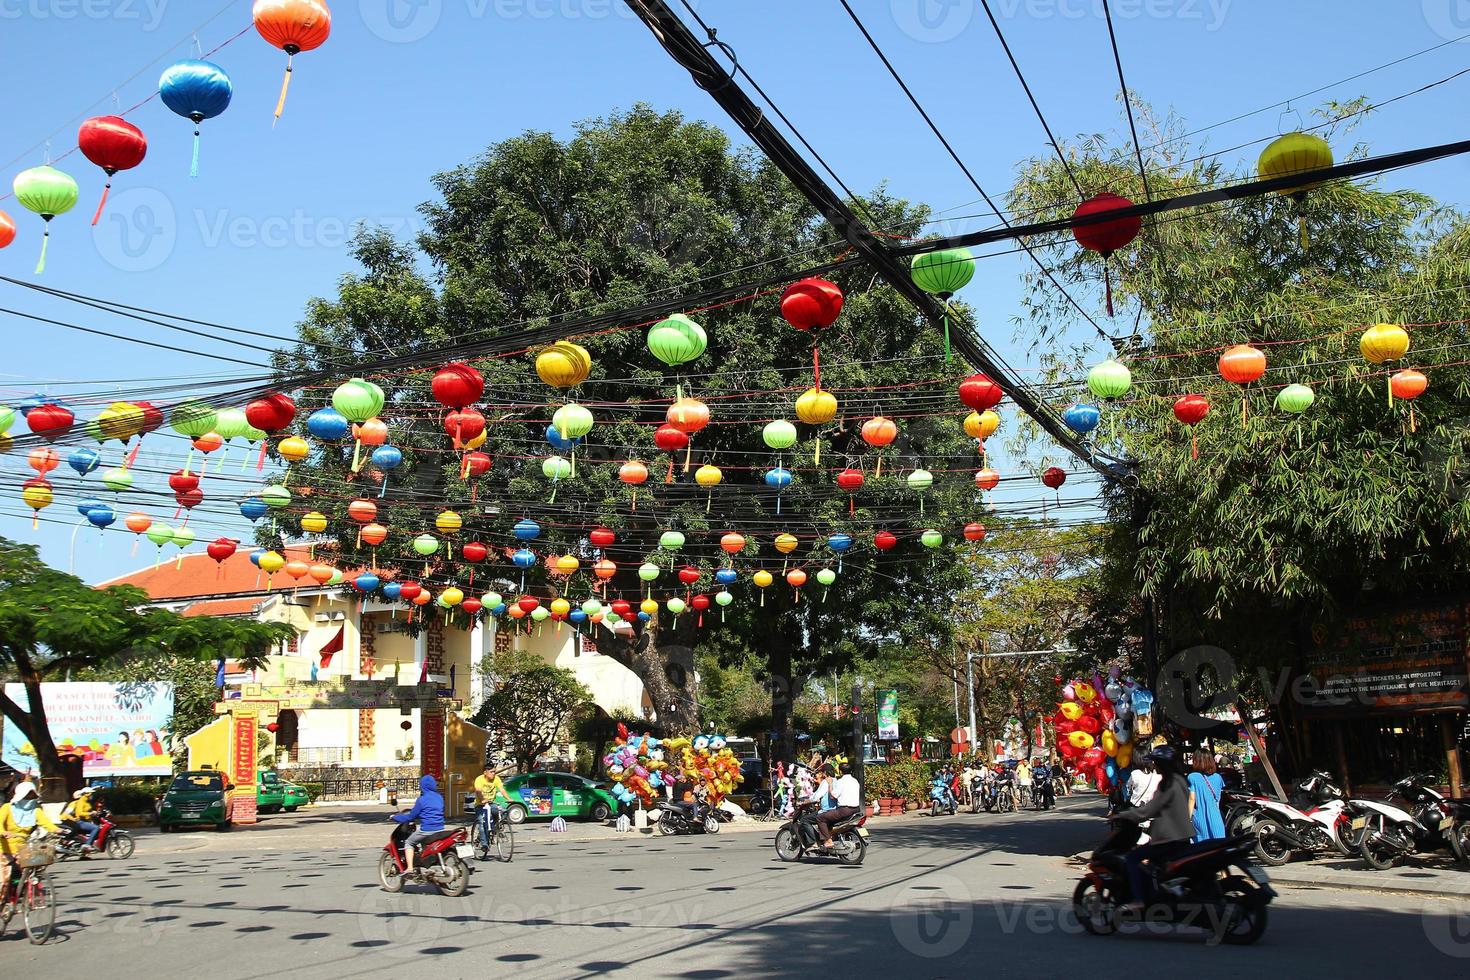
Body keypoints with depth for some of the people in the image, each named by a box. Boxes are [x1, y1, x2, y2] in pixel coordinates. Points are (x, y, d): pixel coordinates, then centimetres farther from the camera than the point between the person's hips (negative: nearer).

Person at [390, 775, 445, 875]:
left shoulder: (421, 800, -10)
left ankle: (409, 868, -3)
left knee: (408, 843, 10)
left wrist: (395, 817, 8)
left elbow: (411, 816, -5)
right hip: (440, 829, 7)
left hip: (426, 830, -7)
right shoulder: (439, 798, 10)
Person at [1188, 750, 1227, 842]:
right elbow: (1218, 800, 14)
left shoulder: (1193, 777, -8)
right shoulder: (1217, 777, 6)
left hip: (1200, 819, -3)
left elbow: (1192, 799, -10)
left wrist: (1188, 818, -5)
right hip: (1215, 819, 3)